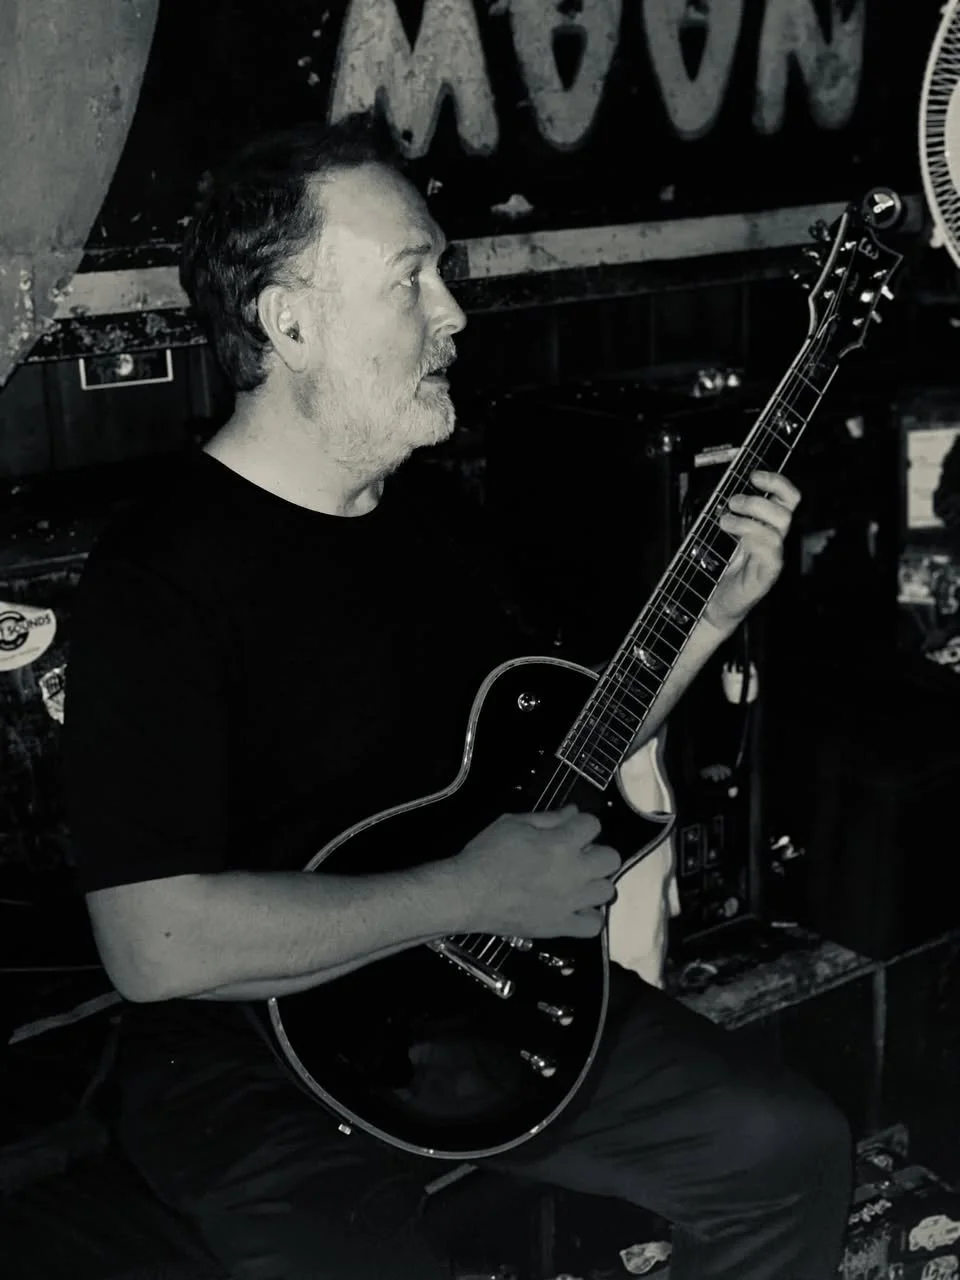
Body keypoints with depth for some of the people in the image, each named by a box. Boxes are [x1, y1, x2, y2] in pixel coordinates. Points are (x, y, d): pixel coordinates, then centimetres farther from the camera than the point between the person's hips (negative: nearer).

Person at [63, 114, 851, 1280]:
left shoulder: (421, 519, 7)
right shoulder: (158, 571, -20)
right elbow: (153, 942, -27)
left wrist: (709, 616, 4)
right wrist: (475, 894, -23)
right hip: (254, 1062, -7)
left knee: (790, 1146, 3)